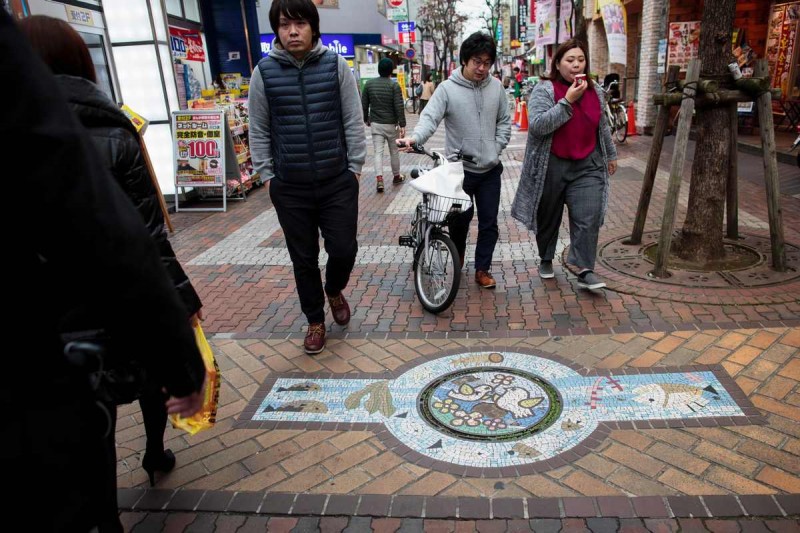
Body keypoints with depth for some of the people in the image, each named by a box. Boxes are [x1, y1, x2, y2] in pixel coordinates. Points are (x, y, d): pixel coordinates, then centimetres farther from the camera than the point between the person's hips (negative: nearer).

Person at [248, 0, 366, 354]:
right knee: (303, 259, 10)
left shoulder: (336, 65, -1)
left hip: (338, 182, 0)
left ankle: (334, 290, 36)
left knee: (344, 250, 2)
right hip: (289, 188, 1)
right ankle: (315, 321, 29)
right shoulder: (264, 72, -1)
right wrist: (266, 174, 2)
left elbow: (353, 121, 2)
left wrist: (355, 166, 0)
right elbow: (259, 130, 5)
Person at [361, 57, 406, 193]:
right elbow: (399, 106, -13)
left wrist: (366, 119, 20)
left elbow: (364, 104, 7)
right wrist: (402, 125, -10)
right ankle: (396, 176, 28)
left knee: (378, 152, 0)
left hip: (375, 124, 2)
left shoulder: (369, 84, 2)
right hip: (391, 124, -2)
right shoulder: (394, 85, -9)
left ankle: (379, 178, -15)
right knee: (394, 151, 13)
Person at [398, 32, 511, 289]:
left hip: (490, 169, 3)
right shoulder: (447, 88, -8)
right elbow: (430, 117, -18)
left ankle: (482, 269, 20)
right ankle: (457, 255, 39)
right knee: (461, 218, 10)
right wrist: (415, 137, -37)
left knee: (489, 222, 6)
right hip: (459, 168, -3)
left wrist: (497, 147, 0)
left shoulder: (496, 87, 4)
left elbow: (504, 121, 12)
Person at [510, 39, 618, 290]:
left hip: (587, 167, 3)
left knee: (588, 218, -8)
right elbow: (537, 125, -22)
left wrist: (610, 155, 27)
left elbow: (602, 127, 21)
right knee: (548, 218, 12)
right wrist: (568, 101, -23)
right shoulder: (544, 90, -8)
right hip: (551, 167, -3)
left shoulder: (595, 92, 9)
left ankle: (585, 271, -2)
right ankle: (546, 260, 33)